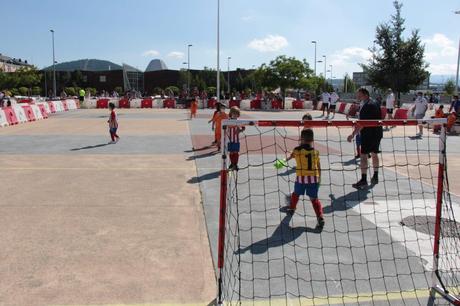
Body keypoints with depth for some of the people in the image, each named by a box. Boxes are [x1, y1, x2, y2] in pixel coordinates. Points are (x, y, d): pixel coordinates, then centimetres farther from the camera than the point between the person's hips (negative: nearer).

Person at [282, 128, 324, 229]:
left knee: (296, 194, 24)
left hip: (301, 178, -2)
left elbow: (291, 156, 19)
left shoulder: (297, 150, -5)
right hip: (314, 178, 2)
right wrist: (319, 179, 19)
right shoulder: (315, 151, 3)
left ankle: (292, 208, 45)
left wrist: (286, 160, 42)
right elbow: (319, 167, 7)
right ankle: (320, 217, -7)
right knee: (314, 199, 6)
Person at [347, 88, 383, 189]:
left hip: (368, 134, -10)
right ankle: (375, 177, 26)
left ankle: (363, 180, -11)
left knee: (363, 156, -9)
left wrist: (353, 134, -28)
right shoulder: (374, 104, 14)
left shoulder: (366, 106, -17)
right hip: (377, 133, 10)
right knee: (374, 154, 17)